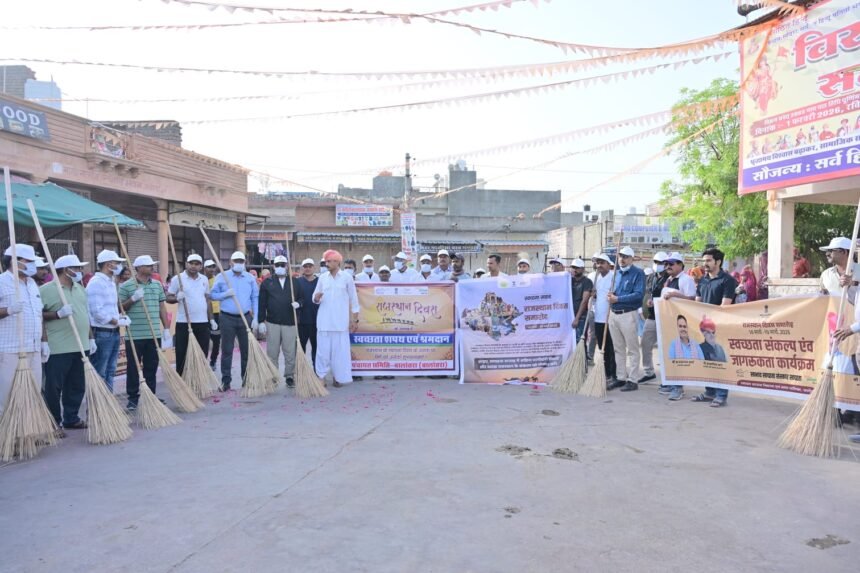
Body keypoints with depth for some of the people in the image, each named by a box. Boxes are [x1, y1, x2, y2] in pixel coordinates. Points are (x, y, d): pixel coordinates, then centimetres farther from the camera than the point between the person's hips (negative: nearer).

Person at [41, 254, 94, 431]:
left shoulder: (80, 289, 15)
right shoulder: (46, 289, -7)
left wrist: (91, 338, 16)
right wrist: (58, 314, -22)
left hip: (81, 346, 7)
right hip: (58, 349, -7)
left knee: (77, 387, 11)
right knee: (53, 387, 1)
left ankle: (71, 419, 21)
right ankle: (53, 422, 11)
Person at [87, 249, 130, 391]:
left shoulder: (111, 282, 16)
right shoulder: (96, 282, -14)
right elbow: (97, 311, -21)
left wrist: (121, 317, 8)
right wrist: (117, 322, -14)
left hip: (113, 332, 9)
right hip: (101, 333, -9)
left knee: (110, 371, 14)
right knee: (99, 373, -2)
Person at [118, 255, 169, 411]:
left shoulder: (157, 285, 11)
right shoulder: (126, 286, -3)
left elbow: (162, 307, 13)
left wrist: (166, 329, 9)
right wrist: (133, 299, -18)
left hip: (154, 334, 4)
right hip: (134, 335, -4)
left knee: (151, 368, 10)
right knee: (133, 368, 4)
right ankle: (133, 398, 14)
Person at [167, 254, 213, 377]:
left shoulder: (204, 279, 11)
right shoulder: (177, 279, -3)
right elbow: (168, 298, -2)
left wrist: (211, 319, 13)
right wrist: (177, 298, -24)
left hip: (202, 322, 4)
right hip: (184, 322, -4)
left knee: (202, 354, 7)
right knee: (182, 355, 2)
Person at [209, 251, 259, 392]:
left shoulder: (250, 278, 6)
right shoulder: (222, 277, 2)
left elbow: (255, 298, 4)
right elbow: (213, 295, 3)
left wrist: (255, 318, -3)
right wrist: (225, 294, -16)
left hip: (246, 318, 2)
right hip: (227, 318, -2)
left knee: (247, 350, 7)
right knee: (227, 350, 1)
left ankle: (247, 379, 17)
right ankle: (226, 381, 8)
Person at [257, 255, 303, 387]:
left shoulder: (294, 282, 9)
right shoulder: (267, 282, 5)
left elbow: (302, 297, 11)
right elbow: (262, 303, 1)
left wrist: (298, 303, -13)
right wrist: (261, 321, -5)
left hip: (290, 323, 0)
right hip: (272, 323, 0)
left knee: (290, 353, 2)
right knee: (272, 353, 5)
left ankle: (289, 376, 12)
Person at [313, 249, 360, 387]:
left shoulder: (347, 278, 1)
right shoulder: (322, 278, 7)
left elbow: (353, 299, 4)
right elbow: (315, 298, 10)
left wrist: (354, 319, 1)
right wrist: (316, 297, -14)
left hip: (341, 321, -2)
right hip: (324, 321, 2)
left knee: (340, 349, 0)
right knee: (323, 349, 1)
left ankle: (338, 377, 10)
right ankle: (321, 375, 10)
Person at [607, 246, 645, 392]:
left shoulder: (638, 273, -7)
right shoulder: (616, 272, 14)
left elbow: (639, 294, -18)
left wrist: (617, 299, -19)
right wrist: (611, 295, -2)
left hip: (628, 314, -7)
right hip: (614, 314, 7)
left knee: (632, 349, 0)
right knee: (618, 349, 12)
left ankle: (633, 380, 4)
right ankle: (620, 378, 20)